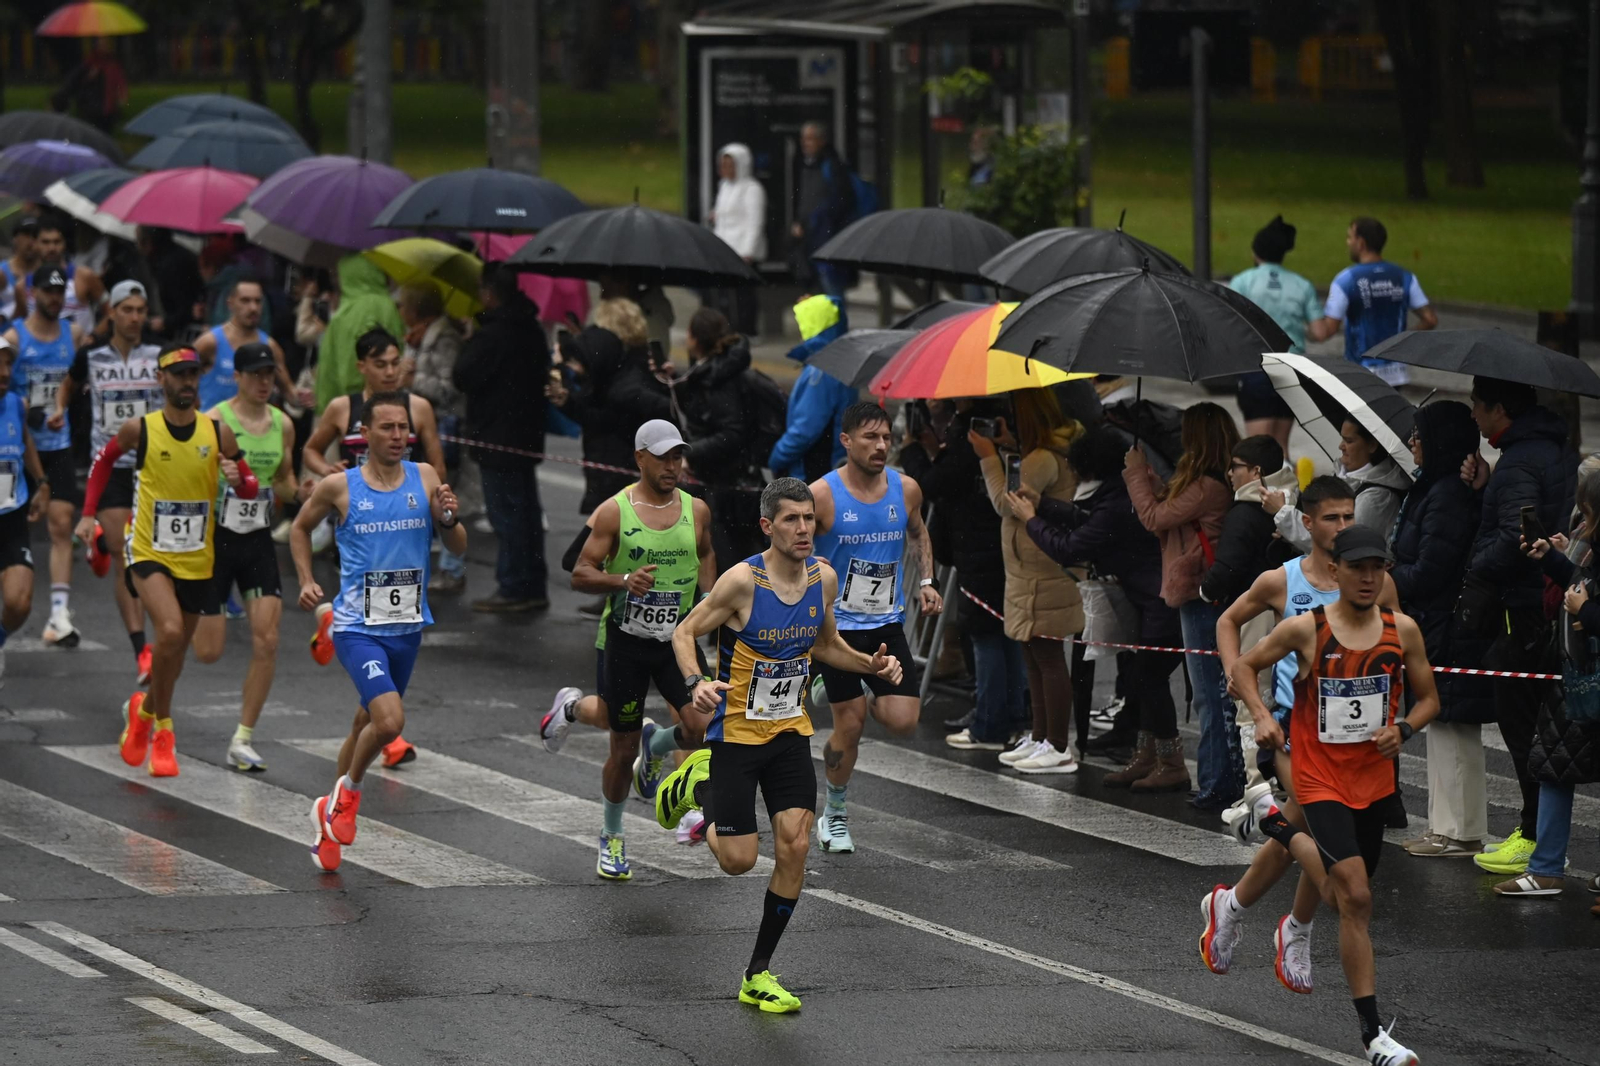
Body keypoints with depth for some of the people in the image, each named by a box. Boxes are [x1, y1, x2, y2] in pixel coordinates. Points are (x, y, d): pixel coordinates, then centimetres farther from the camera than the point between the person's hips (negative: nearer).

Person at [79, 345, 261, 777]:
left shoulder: (218, 433, -4)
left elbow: (250, 487, 4)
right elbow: (104, 459, 12)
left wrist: (238, 480, -19)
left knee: (179, 646, 15)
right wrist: (89, 513, 7)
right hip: (149, 553, -3)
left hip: (197, 559, 3)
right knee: (171, 631, -24)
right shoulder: (139, 430, -8)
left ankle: (144, 709, 44)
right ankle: (161, 729, -4)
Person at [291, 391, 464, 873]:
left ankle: (332, 811, 35)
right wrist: (306, 582, 1)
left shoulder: (424, 479, 1)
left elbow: (458, 549, 5)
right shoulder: (339, 487, -6)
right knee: (389, 720, -22)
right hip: (358, 627, -4)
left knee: (369, 723, 16)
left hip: (407, 626, 4)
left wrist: (449, 518, -15)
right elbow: (300, 528, 13)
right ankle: (349, 789, 6)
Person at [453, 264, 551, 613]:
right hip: (528, 433, 9)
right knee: (526, 511, 14)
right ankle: (533, 586, 20)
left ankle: (513, 587, -3)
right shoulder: (532, 332, 9)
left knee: (506, 512, -5)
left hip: (498, 438, -9)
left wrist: (470, 342, -3)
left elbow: (463, 376, -18)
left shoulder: (492, 335, -19)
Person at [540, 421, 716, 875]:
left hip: (677, 639, 3)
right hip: (624, 638, -3)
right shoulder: (613, 512, -9)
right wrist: (623, 580, -25)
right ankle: (612, 838, 29)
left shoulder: (696, 510, 2)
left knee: (701, 729, -15)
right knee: (622, 748, 4)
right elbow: (580, 574, -8)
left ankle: (655, 746, 22)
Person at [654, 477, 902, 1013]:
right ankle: (699, 785, 31)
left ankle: (758, 976, 7)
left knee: (794, 847, -6)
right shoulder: (743, 581, -20)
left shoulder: (823, 578, -2)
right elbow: (684, 633, -11)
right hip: (735, 732, -5)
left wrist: (871, 664, -1)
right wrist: (696, 684, -29)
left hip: (790, 732, 5)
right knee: (738, 860, -3)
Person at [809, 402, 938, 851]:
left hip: (888, 623, 3)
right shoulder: (821, 494, -13)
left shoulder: (906, 490, -1)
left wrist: (924, 582, 8)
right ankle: (835, 817, 18)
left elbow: (918, 534, 20)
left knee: (903, 722, -8)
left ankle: (873, 701, 28)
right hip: (838, 624, -3)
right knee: (849, 725, -2)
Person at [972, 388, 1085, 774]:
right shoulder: (1052, 450, 10)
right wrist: (1011, 449, 10)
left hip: (1041, 578, -11)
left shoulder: (1043, 460, -21)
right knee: (1036, 657, 18)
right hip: (1031, 573, 11)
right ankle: (1041, 738, 27)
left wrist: (989, 457, -6)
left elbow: (1006, 503, -15)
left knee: (1047, 658, -6)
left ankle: (1059, 748, -3)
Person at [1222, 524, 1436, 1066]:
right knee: (1356, 900, -16)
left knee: (1341, 895, 19)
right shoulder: (1305, 629, -11)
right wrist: (1262, 716, -13)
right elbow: (1243, 666, 4)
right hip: (1321, 780, -5)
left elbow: (1428, 699, 8)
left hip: (1374, 780, 5)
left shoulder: (1403, 631, -3)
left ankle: (1279, 827, 48)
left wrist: (1403, 729, -13)